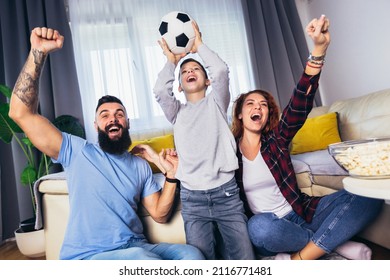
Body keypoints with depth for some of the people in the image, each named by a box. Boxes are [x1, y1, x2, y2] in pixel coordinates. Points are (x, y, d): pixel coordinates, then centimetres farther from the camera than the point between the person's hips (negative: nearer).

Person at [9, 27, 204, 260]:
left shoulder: (141, 165, 12)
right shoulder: (77, 151, 2)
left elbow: (160, 215, 10)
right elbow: (22, 112, -7)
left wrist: (171, 175, -5)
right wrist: (38, 52, -14)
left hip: (136, 248, 4)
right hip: (87, 256, -3)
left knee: (193, 254, -22)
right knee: (144, 258, -34)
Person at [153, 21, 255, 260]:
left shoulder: (216, 102, 12)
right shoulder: (177, 112, 15)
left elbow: (221, 70, -6)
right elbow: (160, 90, -5)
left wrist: (199, 45, 8)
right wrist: (171, 60, 9)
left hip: (226, 193, 0)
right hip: (192, 198, 1)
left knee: (245, 258, -1)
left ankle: (221, 238, 22)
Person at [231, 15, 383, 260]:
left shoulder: (276, 139, 1)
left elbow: (300, 105, -14)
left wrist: (320, 49, -26)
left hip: (303, 213, 3)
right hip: (270, 227, -2)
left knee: (368, 196, -16)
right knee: (259, 227, -40)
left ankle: (299, 259, -19)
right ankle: (333, 242, -13)